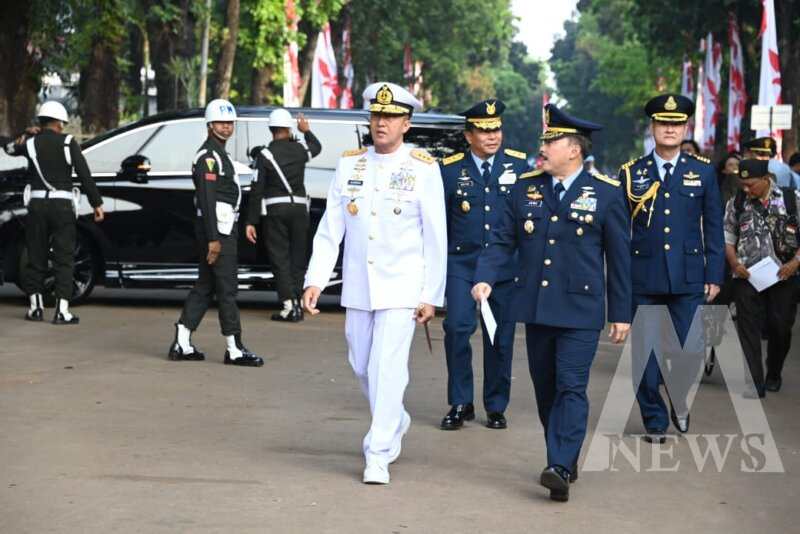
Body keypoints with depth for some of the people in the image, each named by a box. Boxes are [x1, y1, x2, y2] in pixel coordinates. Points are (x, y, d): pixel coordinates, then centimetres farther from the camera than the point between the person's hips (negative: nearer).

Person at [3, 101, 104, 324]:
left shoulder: (31, 143, 4)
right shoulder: (68, 142, -3)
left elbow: (9, 147, 24)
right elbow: (84, 174, -7)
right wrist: (96, 203, -5)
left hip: (37, 204, 3)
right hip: (62, 205, -3)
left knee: (36, 256, 13)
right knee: (64, 259, 0)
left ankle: (35, 306, 15)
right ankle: (62, 309, -8)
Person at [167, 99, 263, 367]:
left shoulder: (218, 154, 20)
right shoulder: (208, 156, -13)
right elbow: (207, 199, -20)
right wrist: (213, 239, -24)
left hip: (221, 229, 11)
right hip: (217, 229, -11)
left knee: (205, 286, 12)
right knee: (227, 287, -7)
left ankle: (182, 344, 13)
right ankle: (234, 350, -4)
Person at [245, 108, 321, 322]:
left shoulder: (264, 154, -6)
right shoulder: (300, 149, 2)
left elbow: (257, 190, -7)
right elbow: (317, 147, 28)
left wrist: (251, 222, -4)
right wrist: (306, 131, 45)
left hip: (275, 210, -3)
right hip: (299, 208, 3)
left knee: (280, 258, 1)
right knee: (297, 257, 11)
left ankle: (289, 303, -8)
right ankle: (297, 303, 12)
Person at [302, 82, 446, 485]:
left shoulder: (424, 169, -5)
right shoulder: (349, 165, 5)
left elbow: (435, 238, -4)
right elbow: (329, 228, 4)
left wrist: (431, 296, -7)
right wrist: (316, 279, -4)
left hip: (401, 289, -4)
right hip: (357, 288, 4)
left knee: (387, 368, -10)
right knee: (362, 366, 14)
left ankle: (379, 455, -3)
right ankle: (396, 422, 40)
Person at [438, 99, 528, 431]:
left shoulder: (518, 165, 4)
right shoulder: (450, 169, 2)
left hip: (506, 264, 1)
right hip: (461, 263, -1)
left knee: (501, 337, 4)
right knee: (457, 328, -12)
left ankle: (496, 407, 18)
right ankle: (460, 404, 2)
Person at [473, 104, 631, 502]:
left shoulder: (606, 192, -2)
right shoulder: (525, 187, 7)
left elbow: (618, 255, 1)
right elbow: (503, 240, 8)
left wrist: (621, 313, 1)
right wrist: (485, 278, -10)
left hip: (580, 309, -4)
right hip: (535, 306, 5)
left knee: (571, 387, -11)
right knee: (545, 389, 11)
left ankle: (561, 468, -15)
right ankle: (564, 459, 24)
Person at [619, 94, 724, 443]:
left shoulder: (703, 172, 6)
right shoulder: (631, 173, 4)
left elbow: (713, 228, 7)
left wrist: (714, 276, 1)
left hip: (689, 280, 0)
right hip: (643, 280, 0)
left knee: (691, 351, -4)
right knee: (646, 355, 3)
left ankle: (679, 398, 26)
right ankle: (655, 421, 17)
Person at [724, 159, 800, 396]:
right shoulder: (736, 203, 6)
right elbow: (727, 237, 11)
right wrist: (734, 263, -5)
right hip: (746, 277, 1)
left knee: (781, 327, 5)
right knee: (749, 329, -5)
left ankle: (774, 375, 28)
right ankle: (755, 382, -3)